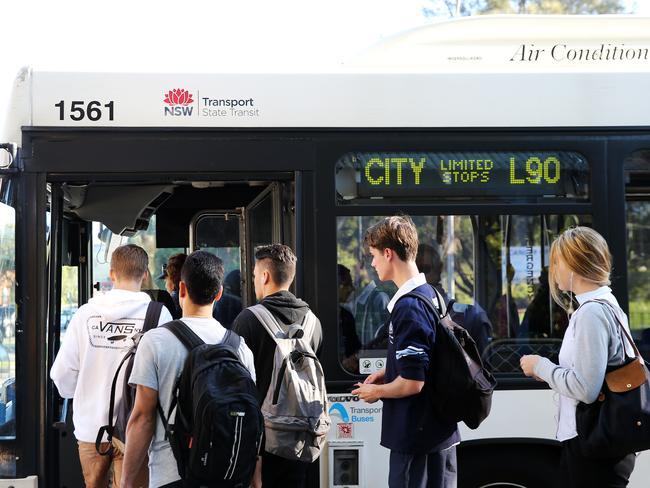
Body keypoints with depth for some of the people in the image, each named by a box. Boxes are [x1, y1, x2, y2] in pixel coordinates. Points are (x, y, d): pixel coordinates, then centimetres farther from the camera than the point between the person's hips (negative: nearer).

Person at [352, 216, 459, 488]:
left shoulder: (408, 307, -21)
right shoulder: (429, 294, 9)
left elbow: (412, 382, -23)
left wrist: (377, 391, -6)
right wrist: (387, 373, 13)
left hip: (417, 435, -9)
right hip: (439, 431, 9)